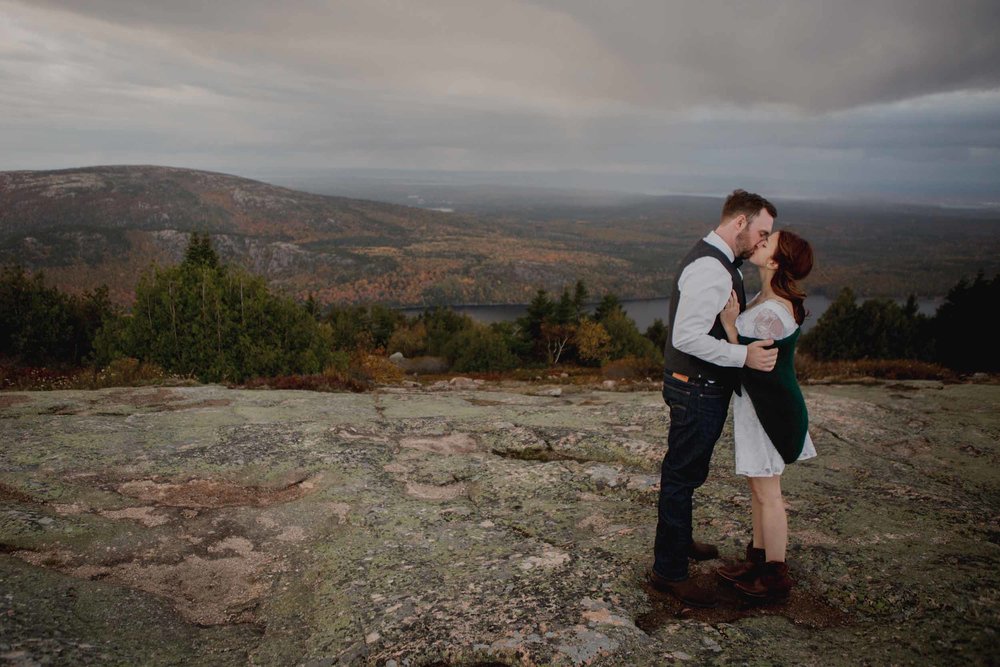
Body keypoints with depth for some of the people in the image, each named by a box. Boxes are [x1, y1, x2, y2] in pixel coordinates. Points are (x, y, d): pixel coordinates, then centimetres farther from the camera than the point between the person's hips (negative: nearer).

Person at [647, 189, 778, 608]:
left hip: (699, 386, 11)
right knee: (683, 475, 0)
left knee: (685, 472, 24)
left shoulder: (714, 262, 13)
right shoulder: (710, 269, -22)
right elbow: (688, 336, -29)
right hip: (698, 389, -11)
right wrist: (744, 355, -29)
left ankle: (678, 541, 43)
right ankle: (667, 571, 12)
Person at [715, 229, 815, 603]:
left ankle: (775, 577, 17)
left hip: (769, 408, -10)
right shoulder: (766, 299, 6)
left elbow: (754, 365, -23)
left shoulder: (771, 313, -25)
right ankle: (758, 559, 34)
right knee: (758, 488, 19)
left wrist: (729, 324, -26)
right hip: (760, 403, 10)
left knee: (767, 493, 3)